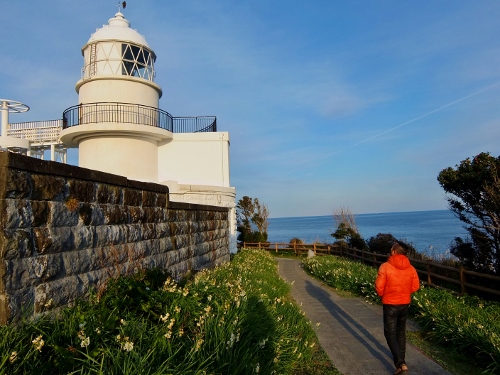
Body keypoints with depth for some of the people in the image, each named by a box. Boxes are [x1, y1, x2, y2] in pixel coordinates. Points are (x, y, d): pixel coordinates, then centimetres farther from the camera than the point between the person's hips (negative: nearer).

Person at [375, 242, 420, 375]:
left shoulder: (385, 266, -17)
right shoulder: (411, 268, -3)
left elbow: (379, 286, -15)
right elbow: (415, 287, 3)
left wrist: (382, 295, 6)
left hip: (390, 304, -5)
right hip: (405, 304, 5)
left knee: (390, 334, 4)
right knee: (401, 332, 21)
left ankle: (400, 363, -7)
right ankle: (400, 359, 34)